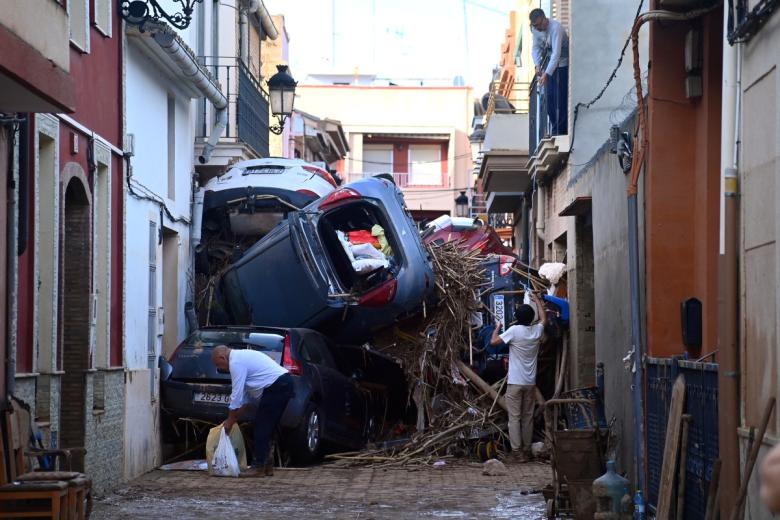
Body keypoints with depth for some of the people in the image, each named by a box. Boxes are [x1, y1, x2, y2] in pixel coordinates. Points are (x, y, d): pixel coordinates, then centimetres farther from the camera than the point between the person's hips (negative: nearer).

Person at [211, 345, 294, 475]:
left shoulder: (236, 362, -8)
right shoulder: (242, 356, 24)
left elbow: (237, 394, -8)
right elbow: (247, 395, 27)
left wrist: (230, 421, 1)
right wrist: (235, 417, 26)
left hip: (276, 388, -10)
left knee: (262, 425, -5)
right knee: (267, 426, 13)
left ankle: (259, 465, -6)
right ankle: (265, 461, 14)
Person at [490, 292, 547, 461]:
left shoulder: (514, 331, -12)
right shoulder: (537, 330, 2)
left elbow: (494, 341, -9)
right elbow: (544, 318, 24)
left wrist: (498, 327, 9)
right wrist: (537, 300, 36)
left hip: (515, 382, -4)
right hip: (530, 383, 4)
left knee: (514, 417, -2)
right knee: (528, 417, 10)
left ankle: (517, 451, -7)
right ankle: (527, 450, 13)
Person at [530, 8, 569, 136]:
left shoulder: (556, 28, -30)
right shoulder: (535, 29, -7)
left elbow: (556, 53, -36)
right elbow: (536, 47, 3)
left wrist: (546, 74, -42)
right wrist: (537, 65, -14)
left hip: (562, 64, -7)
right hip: (548, 63, 7)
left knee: (561, 98, -9)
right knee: (549, 97, 6)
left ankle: (561, 131, -5)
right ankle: (554, 129, 14)